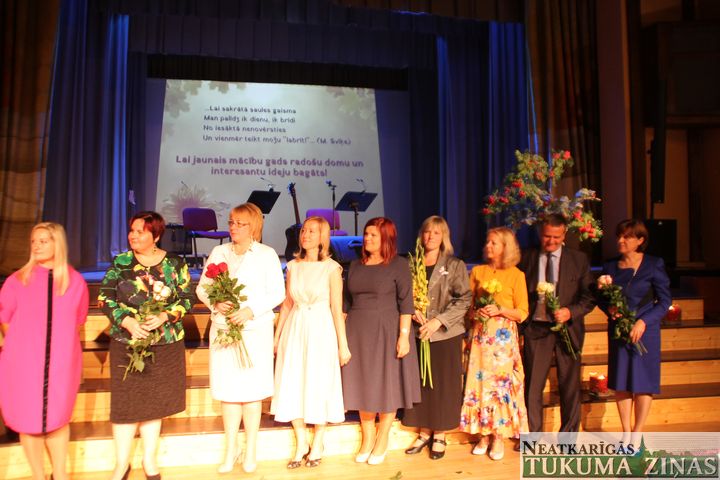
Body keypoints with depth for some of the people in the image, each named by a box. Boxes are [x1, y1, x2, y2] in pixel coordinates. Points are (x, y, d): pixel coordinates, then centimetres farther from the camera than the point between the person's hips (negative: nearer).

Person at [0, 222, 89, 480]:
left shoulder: (75, 281, 0)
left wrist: (60, 343, 8)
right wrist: (23, 345, 9)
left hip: (62, 362, 1)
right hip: (24, 362, -1)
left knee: (57, 418, 12)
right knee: (29, 420, 6)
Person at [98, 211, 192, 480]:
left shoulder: (175, 264, -1)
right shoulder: (120, 262, -1)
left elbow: (186, 299, -1)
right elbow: (104, 298, -2)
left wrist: (164, 317, -18)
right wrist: (127, 321, -17)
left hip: (165, 345, 0)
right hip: (127, 344, 0)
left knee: (155, 401, 11)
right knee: (126, 402, 3)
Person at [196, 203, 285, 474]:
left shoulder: (267, 254, 0)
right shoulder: (218, 252, 10)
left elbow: (277, 293, -4)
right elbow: (202, 288, 10)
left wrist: (251, 310, -17)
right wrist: (215, 303, -11)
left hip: (255, 330, -2)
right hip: (223, 328, 3)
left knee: (252, 390, 4)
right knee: (227, 390, 6)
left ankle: (250, 452, 17)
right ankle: (231, 451, 19)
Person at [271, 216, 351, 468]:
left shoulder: (331, 268, -5)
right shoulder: (293, 266, 7)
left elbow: (337, 309, -7)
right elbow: (287, 304, 12)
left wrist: (343, 344, -7)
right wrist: (276, 336, 13)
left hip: (321, 330, -4)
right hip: (294, 330, 4)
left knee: (319, 386, 4)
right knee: (293, 386, 5)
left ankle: (317, 444, 23)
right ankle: (300, 443, 21)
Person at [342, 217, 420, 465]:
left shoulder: (399, 265, -5)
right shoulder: (355, 265, 10)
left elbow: (406, 303, -10)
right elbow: (347, 301, 12)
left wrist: (404, 335, -16)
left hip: (386, 331, -5)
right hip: (358, 332, 5)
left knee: (386, 384, 5)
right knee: (362, 384, 10)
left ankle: (382, 440, 20)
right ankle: (367, 439, 24)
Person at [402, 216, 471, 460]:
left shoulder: (455, 265, 0)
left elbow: (464, 300, -7)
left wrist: (438, 321, -15)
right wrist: (414, 312, -13)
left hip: (446, 334, -2)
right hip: (418, 333, 2)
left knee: (443, 384, 4)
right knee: (420, 383, 8)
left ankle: (439, 436, 18)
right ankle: (424, 433, 22)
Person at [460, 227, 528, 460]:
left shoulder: (516, 275, 0)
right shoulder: (477, 271, 9)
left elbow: (522, 313, -1)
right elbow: (467, 304, 12)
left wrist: (500, 310, -16)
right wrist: (475, 312, -8)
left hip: (503, 336, -3)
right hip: (480, 334, 3)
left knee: (501, 382, -2)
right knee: (480, 382, 2)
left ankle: (499, 437, 11)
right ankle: (484, 435, 14)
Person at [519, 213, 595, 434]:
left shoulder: (579, 259, 3)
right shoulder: (527, 258, 4)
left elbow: (589, 298, 2)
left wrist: (570, 312, -16)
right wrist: (522, 320, -3)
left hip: (568, 328, 0)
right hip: (536, 327, 0)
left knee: (570, 386, 9)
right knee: (532, 385, 4)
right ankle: (533, 435, 20)